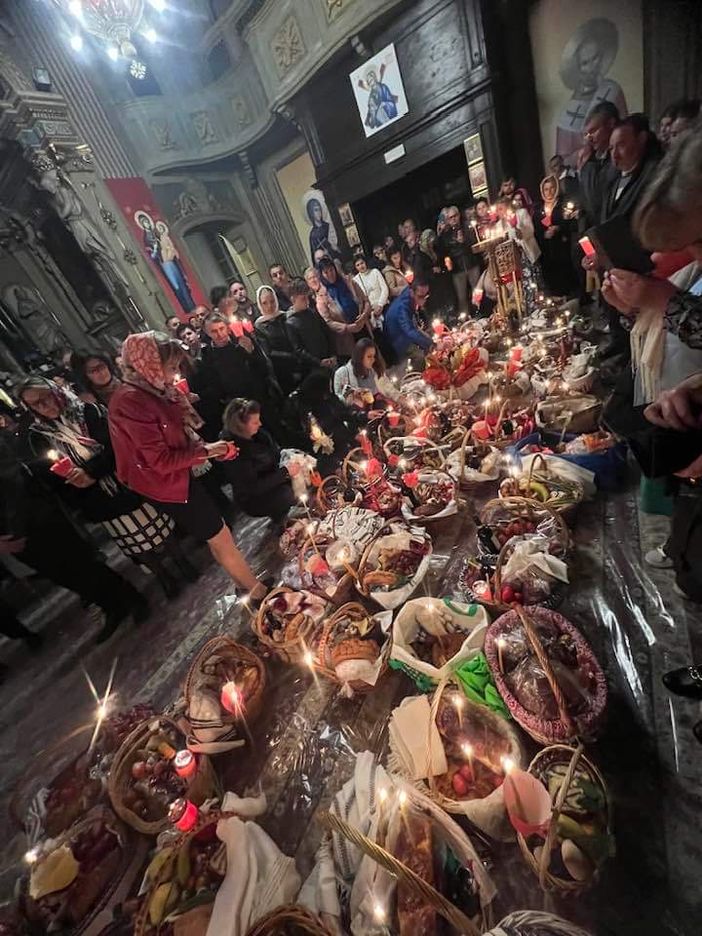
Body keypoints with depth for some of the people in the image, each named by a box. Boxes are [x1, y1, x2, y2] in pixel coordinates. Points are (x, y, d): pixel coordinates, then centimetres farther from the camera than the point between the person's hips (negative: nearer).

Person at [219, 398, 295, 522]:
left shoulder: (258, 433, -10)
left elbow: (276, 452, 6)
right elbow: (254, 487, -28)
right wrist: (286, 472, -29)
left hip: (274, 478, 7)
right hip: (254, 498, -7)